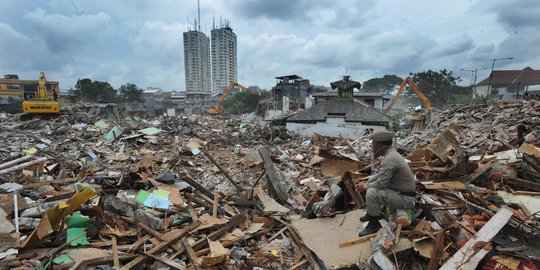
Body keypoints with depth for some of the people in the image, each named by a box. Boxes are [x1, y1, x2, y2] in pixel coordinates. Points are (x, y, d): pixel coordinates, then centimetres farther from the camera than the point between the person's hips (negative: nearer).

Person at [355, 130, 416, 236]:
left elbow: (381, 183, -25)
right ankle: (374, 213, 24)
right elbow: (380, 174, 17)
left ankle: (374, 223, -5)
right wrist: (367, 182, 5)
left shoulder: (389, 158, -26)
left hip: (406, 199, -10)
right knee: (371, 186, 17)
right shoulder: (390, 153, 5)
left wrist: (364, 187, -10)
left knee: (371, 193, -26)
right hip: (399, 192, 10)